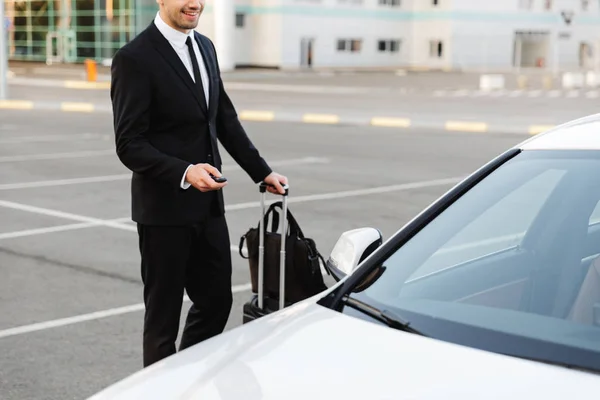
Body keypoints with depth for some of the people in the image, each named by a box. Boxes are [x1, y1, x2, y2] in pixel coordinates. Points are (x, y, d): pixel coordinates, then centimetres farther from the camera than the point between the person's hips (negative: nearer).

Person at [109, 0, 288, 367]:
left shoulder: (205, 47, 10)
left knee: (217, 302, 15)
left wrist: (263, 172, 13)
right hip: (165, 209, -7)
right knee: (164, 314, 6)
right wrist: (185, 173, -28)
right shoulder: (134, 59, -14)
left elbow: (226, 120, 17)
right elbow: (129, 144, -17)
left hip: (209, 205, 7)